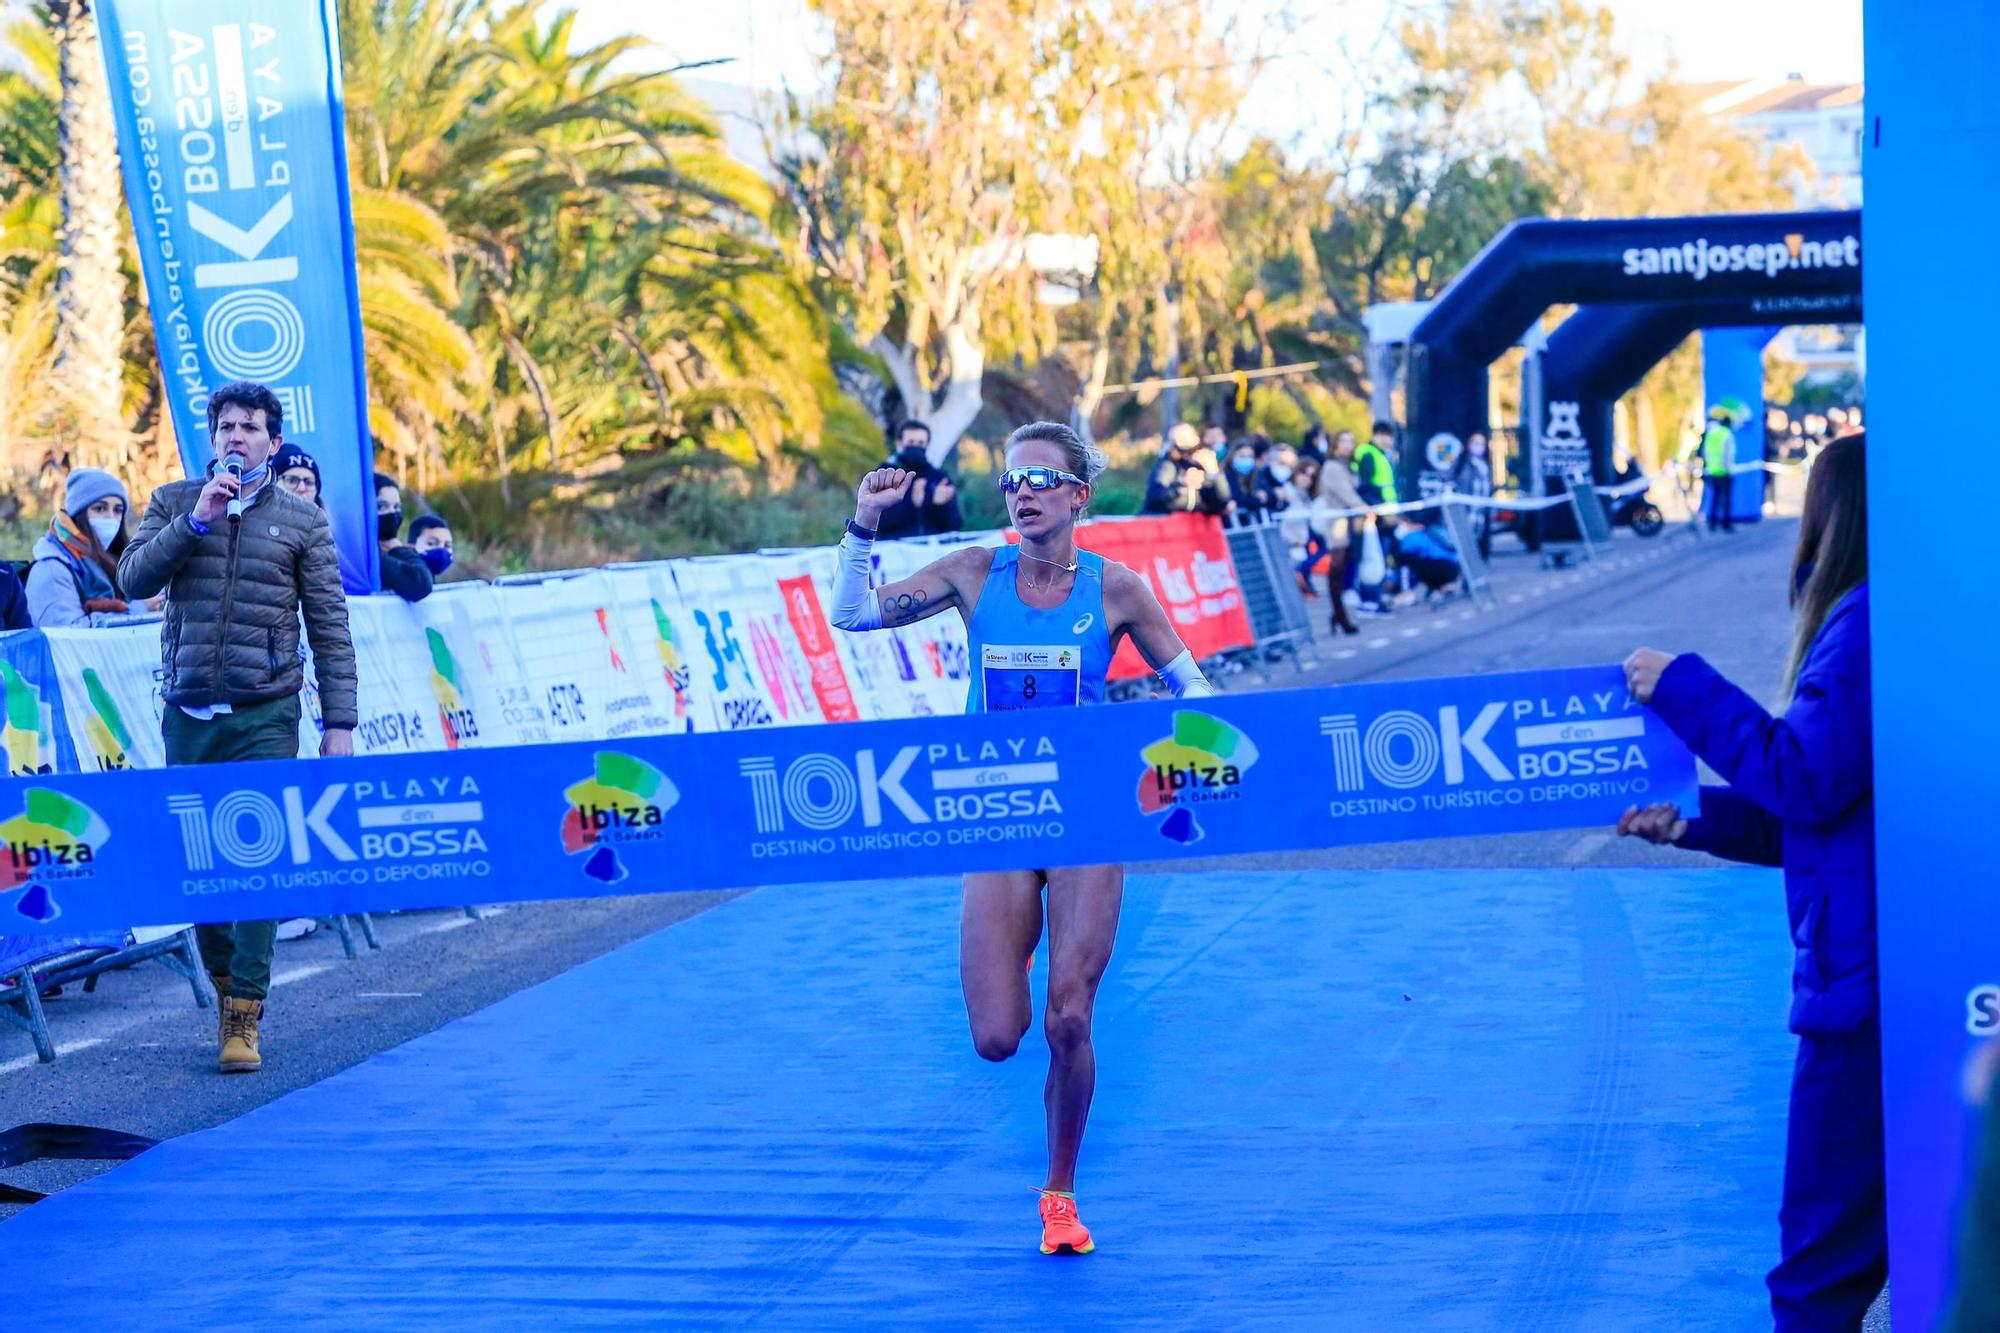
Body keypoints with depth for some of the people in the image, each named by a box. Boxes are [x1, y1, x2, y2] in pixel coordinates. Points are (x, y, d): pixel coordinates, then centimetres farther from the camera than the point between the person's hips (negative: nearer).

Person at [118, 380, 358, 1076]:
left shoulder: (302, 521, 5)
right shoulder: (174, 502, 10)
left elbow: (330, 627, 4)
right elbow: (133, 579, -4)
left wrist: (340, 721, 0)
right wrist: (195, 521, -13)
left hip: (264, 717, -2)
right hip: (187, 712, 3)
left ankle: (244, 1018, -8)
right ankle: (225, 979, 26)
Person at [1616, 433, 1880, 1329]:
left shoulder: (1868, 623, -17)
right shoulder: (1866, 619, 15)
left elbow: (1805, 781, -20)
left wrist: (1684, 691, -11)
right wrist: (1694, 822, 11)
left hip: (1870, 976, -10)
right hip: (1872, 964, 10)